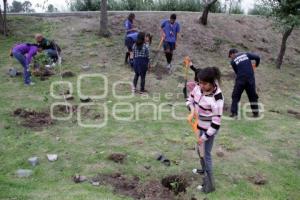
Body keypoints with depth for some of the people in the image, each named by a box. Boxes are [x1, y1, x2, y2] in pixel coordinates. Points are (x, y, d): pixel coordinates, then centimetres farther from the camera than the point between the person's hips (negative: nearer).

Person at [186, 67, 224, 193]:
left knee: (206, 154, 3)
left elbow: (216, 123, -27)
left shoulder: (217, 98, -31)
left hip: (209, 129, -7)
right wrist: (192, 110, -15)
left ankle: (209, 184, 20)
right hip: (199, 125, 8)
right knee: (199, 149, 26)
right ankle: (204, 169, 53)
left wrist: (205, 137, -20)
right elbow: (190, 99, 6)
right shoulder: (198, 88, -12)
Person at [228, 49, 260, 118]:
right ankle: (256, 113, 19)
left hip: (240, 80, -3)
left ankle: (234, 113, 2)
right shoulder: (246, 54, 8)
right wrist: (256, 65, 21)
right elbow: (257, 57, 2)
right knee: (253, 96, 14)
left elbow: (237, 72, 9)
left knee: (235, 96, 8)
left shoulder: (233, 61, 4)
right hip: (250, 79, 3)